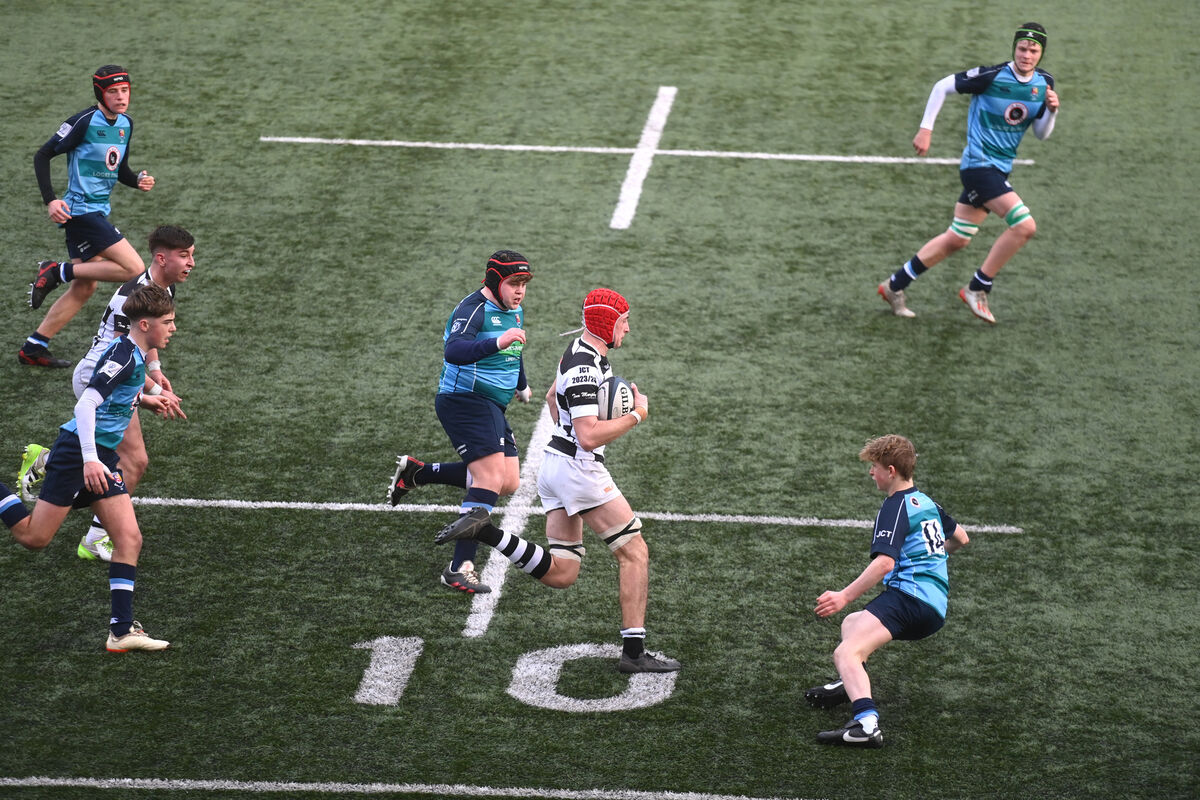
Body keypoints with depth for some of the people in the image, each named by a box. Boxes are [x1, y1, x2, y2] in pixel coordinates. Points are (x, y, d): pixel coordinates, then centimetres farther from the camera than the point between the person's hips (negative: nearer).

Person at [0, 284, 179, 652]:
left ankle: (122, 631, -2)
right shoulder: (123, 355, -18)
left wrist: (141, 399, 39)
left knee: (129, 539, -1)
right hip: (78, 452, -9)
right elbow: (85, 405, -27)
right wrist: (90, 459, -34)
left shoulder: (134, 353, 11)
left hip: (102, 456, 9)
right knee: (33, 537, -5)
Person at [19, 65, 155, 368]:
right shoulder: (85, 121, -15)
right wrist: (50, 200, -20)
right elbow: (42, 155, -11)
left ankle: (33, 348, 20)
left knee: (84, 288, 13)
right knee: (134, 268, -16)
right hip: (81, 210, -9)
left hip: (97, 211, 9)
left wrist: (138, 180, -1)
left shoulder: (125, 124, 10)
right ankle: (57, 272, -6)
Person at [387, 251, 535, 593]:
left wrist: (521, 385, 45)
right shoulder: (473, 309, -16)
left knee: (508, 483, 4)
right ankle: (460, 568, -18)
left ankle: (416, 472, 18)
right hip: (465, 401, -9)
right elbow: (453, 351, -35)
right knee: (491, 478, -19)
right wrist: (497, 343, -46)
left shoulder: (513, 313, 13)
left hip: (492, 408, 9)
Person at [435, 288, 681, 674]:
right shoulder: (583, 368, -21)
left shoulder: (582, 350, 11)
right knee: (635, 552, -2)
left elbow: (552, 397, 29)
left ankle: (485, 532, -2)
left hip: (556, 465, 10)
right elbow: (590, 437, -27)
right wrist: (637, 415, -16)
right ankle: (634, 652, -2)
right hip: (578, 468, -10)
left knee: (560, 574, 9)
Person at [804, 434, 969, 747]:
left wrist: (845, 596, -24)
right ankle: (854, 684, 10)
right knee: (852, 621, 33)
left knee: (846, 653, -26)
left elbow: (885, 562, -20)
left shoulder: (896, 507, -6)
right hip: (936, 609, 10)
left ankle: (866, 723, -49)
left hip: (909, 595, -10)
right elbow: (960, 537, 38)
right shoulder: (926, 502, 21)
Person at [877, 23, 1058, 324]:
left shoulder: (1044, 83, 3)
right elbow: (943, 86, -7)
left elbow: (1041, 134, 11)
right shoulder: (992, 76, -17)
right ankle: (977, 289, -5)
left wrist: (1051, 111, -9)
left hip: (999, 169, 8)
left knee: (956, 239, 12)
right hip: (978, 165, -8)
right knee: (1024, 225, -19)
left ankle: (895, 286, 25)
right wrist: (925, 129, -8)